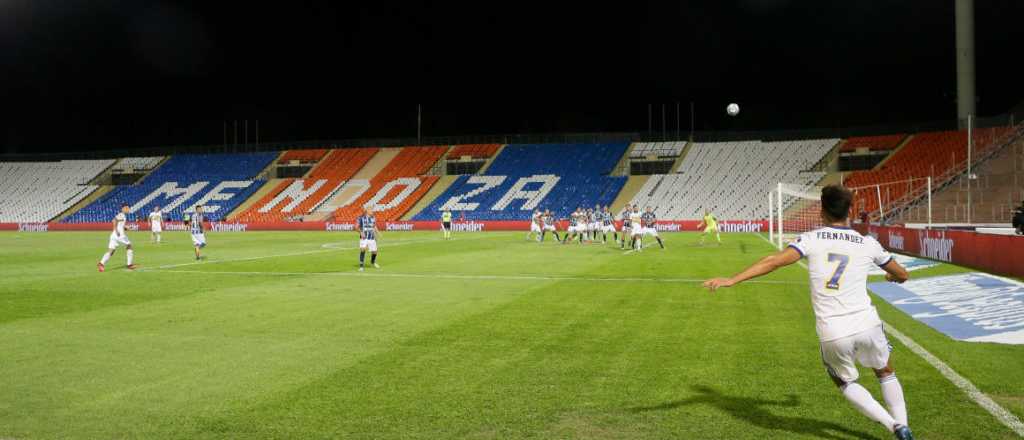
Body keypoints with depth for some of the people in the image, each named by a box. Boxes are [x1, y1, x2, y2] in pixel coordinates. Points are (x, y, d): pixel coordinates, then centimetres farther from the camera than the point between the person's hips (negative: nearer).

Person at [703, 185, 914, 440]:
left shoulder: (811, 239, -2)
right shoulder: (868, 244, 5)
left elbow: (775, 261, -16)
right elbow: (902, 275, 21)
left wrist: (732, 280, -17)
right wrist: (892, 276, 46)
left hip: (832, 334, -1)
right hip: (867, 325, 2)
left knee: (846, 383, 25)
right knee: (886, 373, 30)